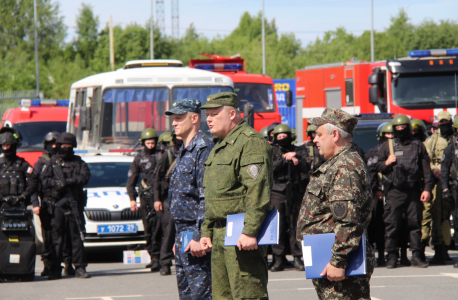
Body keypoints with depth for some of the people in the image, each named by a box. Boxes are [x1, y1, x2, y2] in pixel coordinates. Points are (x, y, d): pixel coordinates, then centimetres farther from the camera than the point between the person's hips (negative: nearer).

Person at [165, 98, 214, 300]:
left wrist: (199, 237, -24)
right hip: (183, 232, 10)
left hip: (196, 234, -10)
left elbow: (207, 198, -20)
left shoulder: (203, 149, -13)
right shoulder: (183, 152, 18)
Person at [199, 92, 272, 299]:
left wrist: (249, 232, -27)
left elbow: (258, 192, -21)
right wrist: (206, 232, 21)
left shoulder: (250, 142, -12)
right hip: (220, 234, 10)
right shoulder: (219, 147, 21)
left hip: (242, 237, -10)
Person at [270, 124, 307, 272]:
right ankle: (278, 259, -1)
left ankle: (297, 258, 4)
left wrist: (297, 160, -11)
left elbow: (305, 168, 7)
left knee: (295, 225, 0)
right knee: (278, 226, -5)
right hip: (277, 192, -1)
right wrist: (285, 159, -12)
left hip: (294, 192, 1)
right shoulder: (272, 150, 8)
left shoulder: (296, 150, 14)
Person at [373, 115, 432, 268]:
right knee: (392, 224, -3)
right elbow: (375, 166, 12)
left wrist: (427, 188, 3)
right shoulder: (387, 146, 10)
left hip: (414, 191, 1)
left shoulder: (418, 146, 11)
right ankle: (392, 256, 2)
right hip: (394, 191, -1)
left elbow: (426, 169, 10)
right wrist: (386, 163, -8)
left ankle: (416, 256, 7)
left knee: (415, 224, 2)